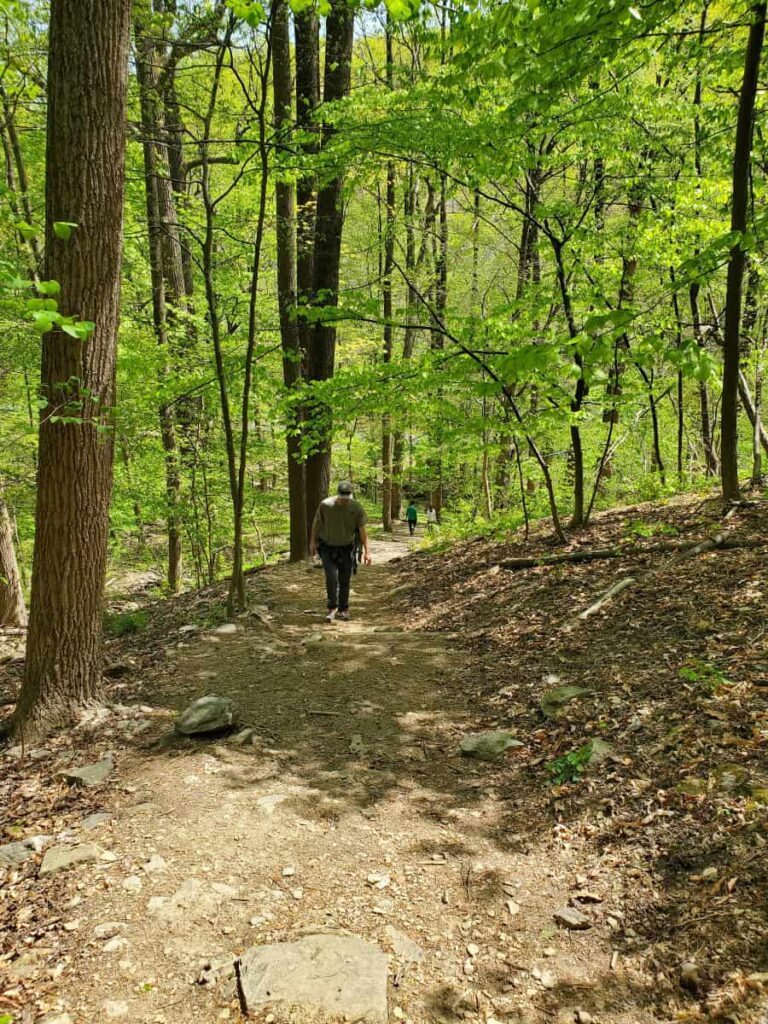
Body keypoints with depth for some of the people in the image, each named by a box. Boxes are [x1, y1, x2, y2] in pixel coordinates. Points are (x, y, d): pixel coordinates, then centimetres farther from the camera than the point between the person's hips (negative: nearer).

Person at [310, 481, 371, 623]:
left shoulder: (357, 508, -17)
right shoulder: (325, 505, -19)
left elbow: (363, 530, -13)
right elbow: (316, 522, -2)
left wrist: (367, 551, -19)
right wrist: (312, 542, 4)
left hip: (346, 548, 1)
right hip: (327, 547, -1)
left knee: (345, 580, 6)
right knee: (331, 577, -15)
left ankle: (343, 610, 22)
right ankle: (332, 608, 3)